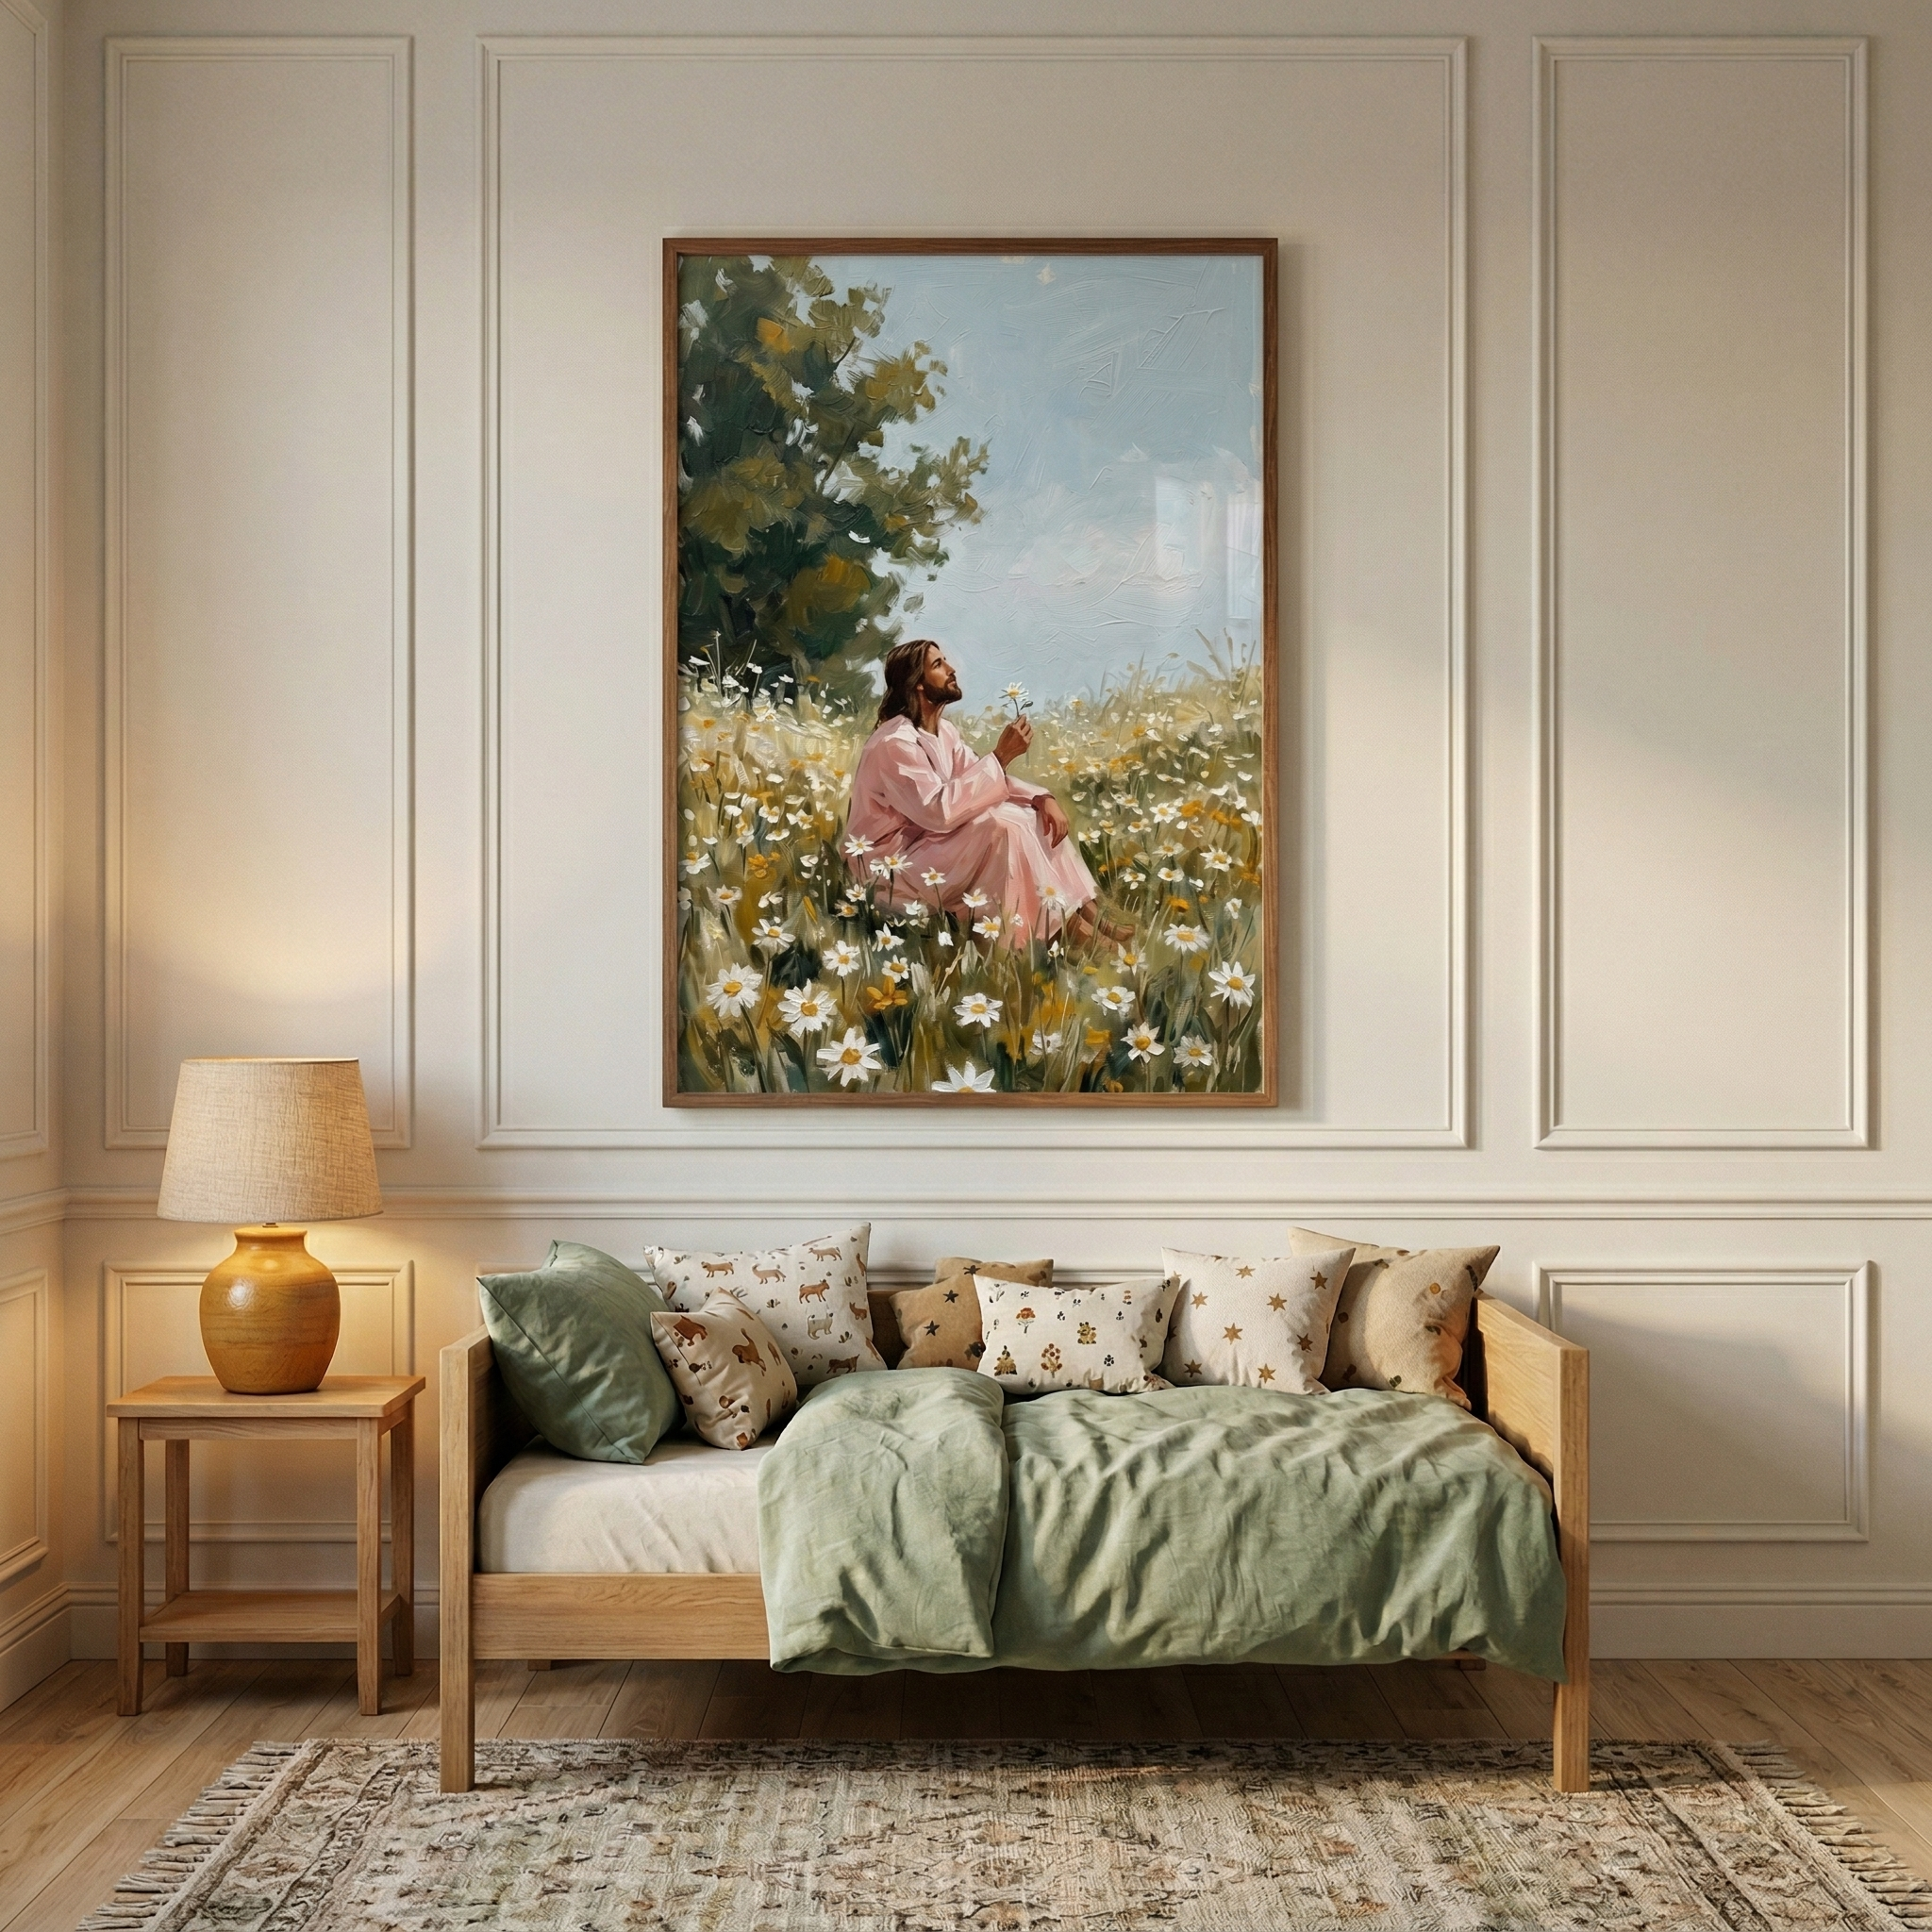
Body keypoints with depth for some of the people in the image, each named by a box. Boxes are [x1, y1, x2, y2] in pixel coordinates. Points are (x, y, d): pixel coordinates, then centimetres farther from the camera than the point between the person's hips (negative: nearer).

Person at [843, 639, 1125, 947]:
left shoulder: (943, 729, 7)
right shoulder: (895, 742, -23)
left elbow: (985, 778, 8)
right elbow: (940, 811, -32)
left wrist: (1043, 797, -10)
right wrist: (1001, 757, -28)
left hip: (932, 839, 10)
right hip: (892, 864, -10)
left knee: (1035, 815, -2)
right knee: (1002, 826, -27)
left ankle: (1082, 908, -8)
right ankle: (1063, 923, -19)